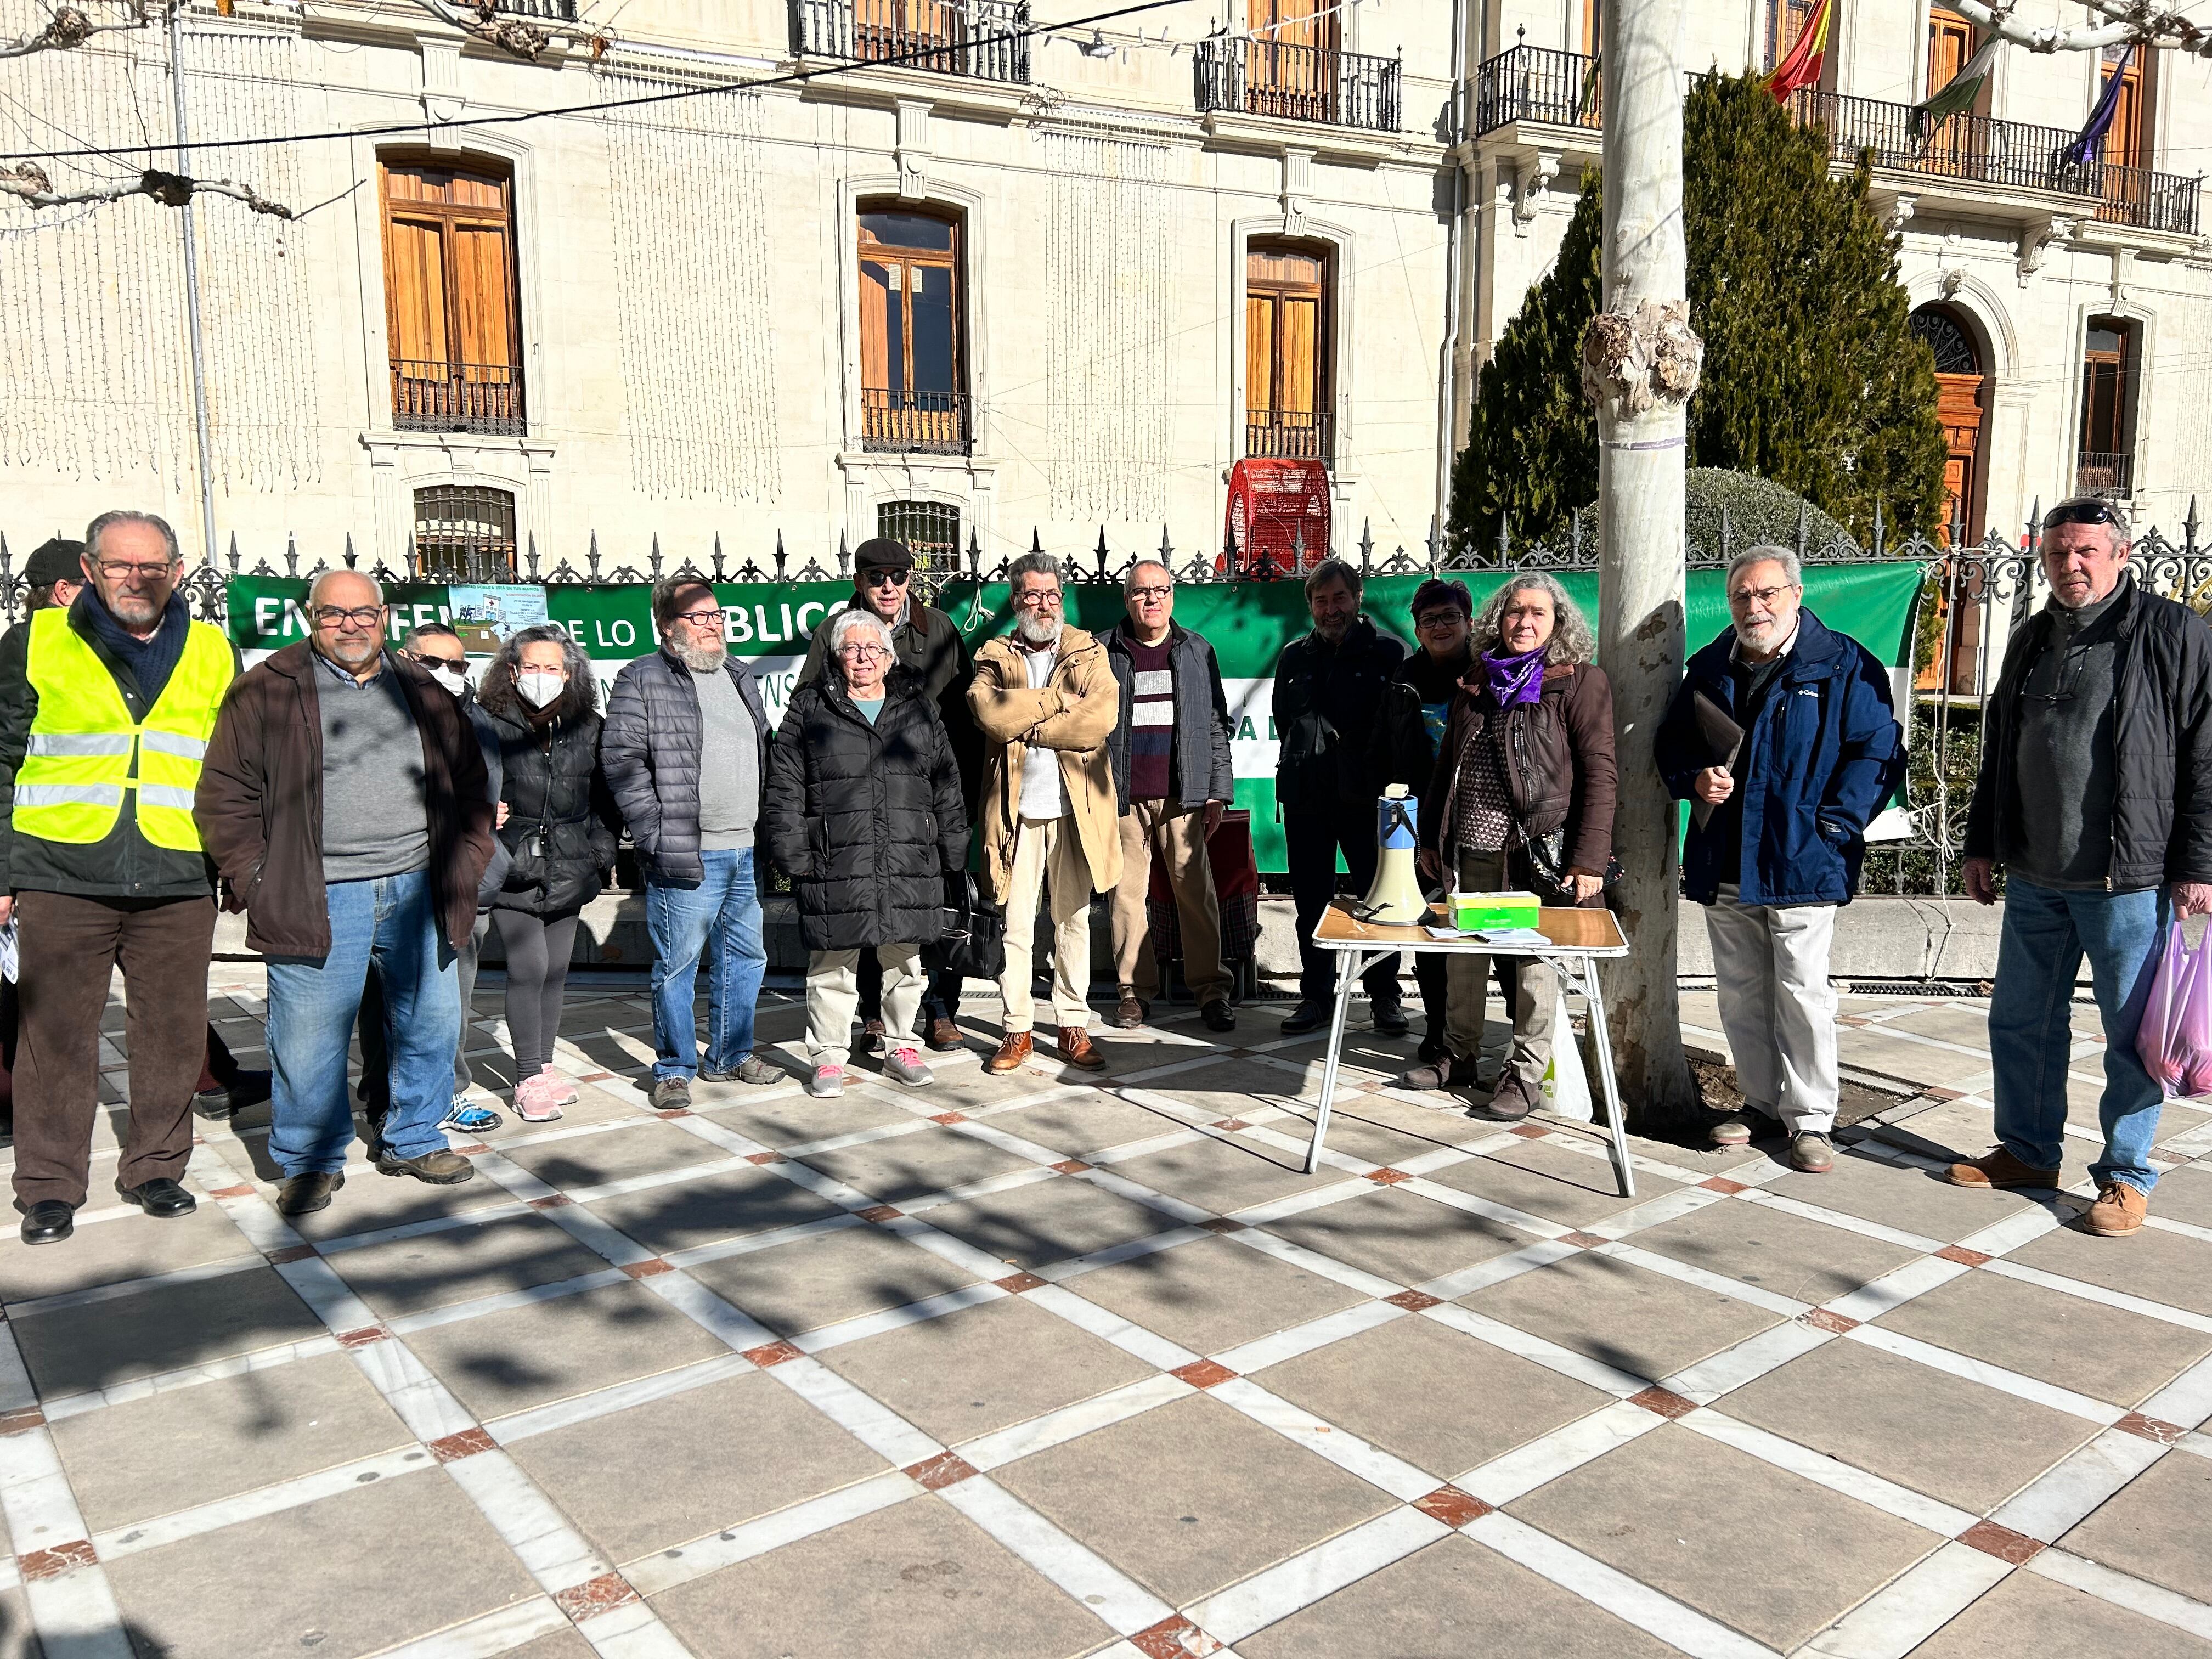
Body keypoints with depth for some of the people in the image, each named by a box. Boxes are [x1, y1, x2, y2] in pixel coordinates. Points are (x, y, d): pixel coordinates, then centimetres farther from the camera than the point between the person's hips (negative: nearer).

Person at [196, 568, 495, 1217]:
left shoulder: (423, 691, 12)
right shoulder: (269, 690, 1)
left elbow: (468, 786, 16)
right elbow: (226, 793, 0)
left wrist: (465, 864, 7)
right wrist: (255, 881, -6)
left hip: (418, 889, 4)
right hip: (318, 899, -3)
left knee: (432, 1022, 10)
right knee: (310, 1037, 1)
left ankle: (412, 1141, 28)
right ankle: (310, 1163, 19)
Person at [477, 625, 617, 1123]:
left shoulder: (587, 728, 7)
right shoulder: (489, 726, -4)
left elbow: (603, 796, 15)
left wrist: (600, 849, 8)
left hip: (568, 871, 4)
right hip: (512, 871, -4)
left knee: (557, 971, 11)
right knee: (529, 969, -9)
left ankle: (544, 1065, 26)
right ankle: (529, 1078, 3)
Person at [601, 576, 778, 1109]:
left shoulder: (738, 674, 16)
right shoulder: (642, 681, -5)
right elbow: (621, 759, -11)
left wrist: (768, 827, 15)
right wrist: (657, 834, -16)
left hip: (748, 851, 7)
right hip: (687, 855, -7)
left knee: (746, 955, 14)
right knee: (677, 964, 1)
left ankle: (731, 1055, 28)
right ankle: (674, 1068, 14)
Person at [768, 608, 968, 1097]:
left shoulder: (919, 708, 12)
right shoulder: (810, 709, 5)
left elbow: (946, 785, 13)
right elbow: (784, 788, 2)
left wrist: (952, 850, 8)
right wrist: (792, 853, -6)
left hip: (909, 863, 2)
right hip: (834, 866, -2)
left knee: (904, 961, 11)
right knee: (833, 964, 4)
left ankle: (901, 1048, 26)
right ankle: (829, 1056, 17)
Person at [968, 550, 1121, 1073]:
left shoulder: (1089, 653, 8)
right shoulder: (994, 657, 8)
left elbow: (1102, 717, -10)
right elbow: (990, 714, -13)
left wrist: (1028, 726, -11)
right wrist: (1060, 700, -10)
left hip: (1075, 805, 1)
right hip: (1015, 807, 0)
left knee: (1074, 918, 7)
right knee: (1015, 922, 2)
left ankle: (1074, 1027, 16)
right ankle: (1017, 1028, 12)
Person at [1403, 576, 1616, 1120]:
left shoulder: (1580, 681, -3)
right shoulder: (1480, 679, 14)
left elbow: (1600, 773, -8)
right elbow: (1446, 764, 19)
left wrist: (1589, 858, -15)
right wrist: (1431, 837, 16)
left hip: (1538, 847, -5)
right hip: (1472, 846, 5)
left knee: (1534, 957, 1)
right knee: (1463, 952, 13)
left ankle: (1526, 1074, 13)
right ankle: (1458, 1056, 28)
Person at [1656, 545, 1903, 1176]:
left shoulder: (1844, 665, -3)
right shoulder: (1709, 669, 12)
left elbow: (1877, 752, -5)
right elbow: (1672, 745, 20)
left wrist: (1832, 827, -14)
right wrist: (1696, 779, -2)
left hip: (1801, 865, -5)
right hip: (1723, 865, 5)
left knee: (1802, 994, -2)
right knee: (1740, 993, 12)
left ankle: (1810, 1119, 11)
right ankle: (1762, 1102, 26)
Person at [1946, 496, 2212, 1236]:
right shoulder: (2031, 639, 13)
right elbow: (1998, 752, 19)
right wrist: (1981, 845, 16)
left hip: (2129, 882, -6)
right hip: (2034, 878, 6)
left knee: (2133, 1035, 3)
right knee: (2020, 1020, 13)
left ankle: (2126, 1176, 17)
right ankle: (2028, 1151, 29)